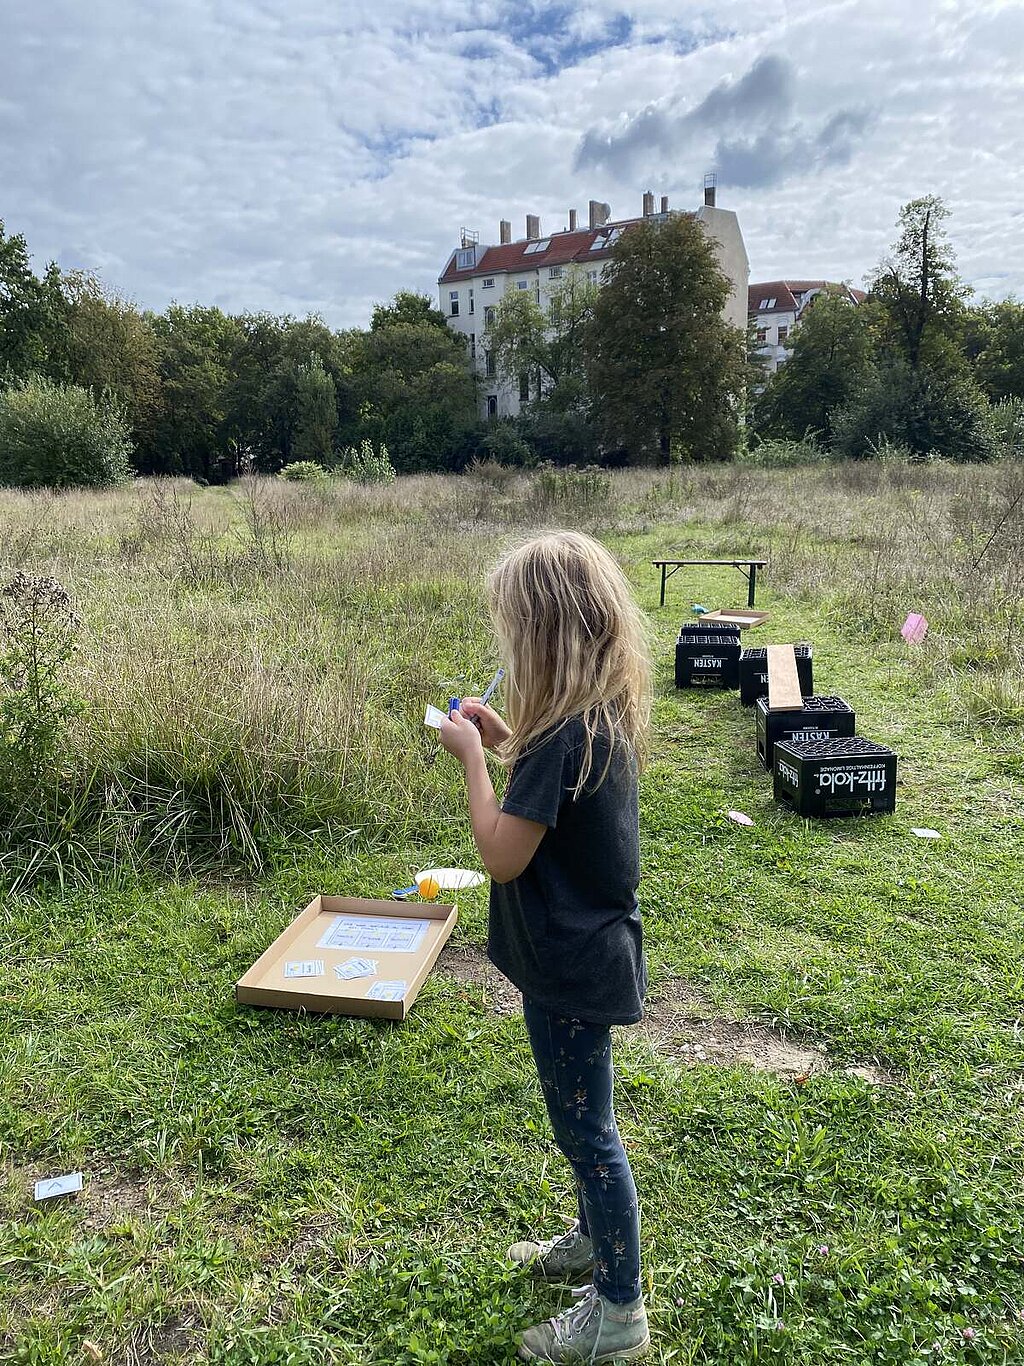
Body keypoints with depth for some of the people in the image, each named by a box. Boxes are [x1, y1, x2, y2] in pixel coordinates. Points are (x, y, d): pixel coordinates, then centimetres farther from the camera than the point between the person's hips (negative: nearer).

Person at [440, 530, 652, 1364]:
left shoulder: (563, 733, -29)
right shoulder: (605, 712, -1)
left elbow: (502, 855, -24)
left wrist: (473, 756, -15)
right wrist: (507, 741, 3)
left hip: (571, 964, -9)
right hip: (593, 946, 9)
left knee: (587, 1128, 9)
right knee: (583, 1117, 27)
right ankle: (597, 1241, 49)